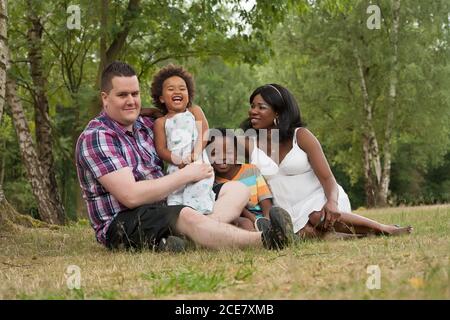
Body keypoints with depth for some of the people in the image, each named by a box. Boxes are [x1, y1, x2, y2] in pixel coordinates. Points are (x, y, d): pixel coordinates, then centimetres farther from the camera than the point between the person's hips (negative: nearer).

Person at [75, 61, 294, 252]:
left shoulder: (145, 125, 14)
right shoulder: (95, 137, -10)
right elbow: (130, 195, -21)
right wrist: (186, 174, -14)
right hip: (122, 223, -9)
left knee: (236, 189, -1)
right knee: (187, 216, -38)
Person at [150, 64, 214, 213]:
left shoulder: (194, 111, 16)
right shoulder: (161, 122, 13)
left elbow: (204, 133, 4)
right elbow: (161, 149, 4)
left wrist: (195, 154, -13)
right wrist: (178, 161, -14)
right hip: (175, 169, 1)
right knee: (175, 201, -8)